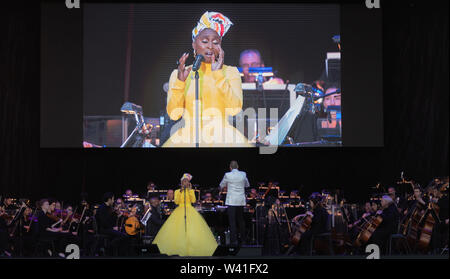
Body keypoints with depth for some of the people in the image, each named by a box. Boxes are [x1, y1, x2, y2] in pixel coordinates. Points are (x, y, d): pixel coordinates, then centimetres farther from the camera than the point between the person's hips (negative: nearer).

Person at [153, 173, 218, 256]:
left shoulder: (191, 191, 10)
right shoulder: (177, 191, 9)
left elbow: (193, 200, -4)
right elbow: (176, 202, -3)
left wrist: (190, 190, -6)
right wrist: (180, 192, -9)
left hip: (190, 212, 0)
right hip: (180, 211, 0)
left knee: (192, 230, -13)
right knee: (178, 230, -14)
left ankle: (192, 250, -12)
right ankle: (179, 249, -12)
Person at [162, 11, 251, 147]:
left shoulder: (231, 72, 9)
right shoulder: (177, 74, 11)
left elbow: (235, 109, -7)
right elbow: (174, 114, -2)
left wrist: (218, 74, -12)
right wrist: (180, 81, -14)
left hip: (222, 136, 0)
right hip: (188, 137, 0)